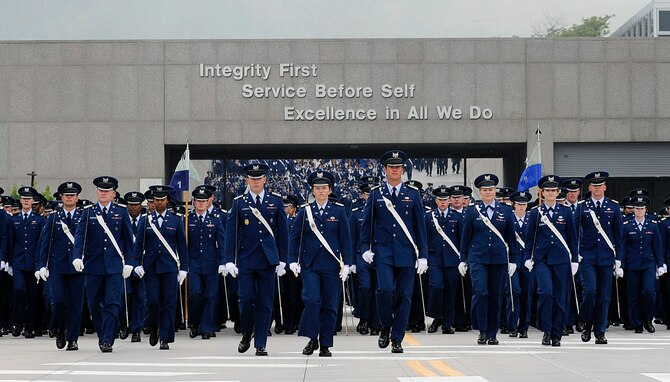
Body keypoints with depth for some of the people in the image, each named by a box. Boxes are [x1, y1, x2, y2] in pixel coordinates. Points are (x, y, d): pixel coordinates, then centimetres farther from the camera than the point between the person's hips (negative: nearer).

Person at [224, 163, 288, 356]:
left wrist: (282, 260, 3)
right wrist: (229, 260, -6)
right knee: (246, 299, -6)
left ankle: (260, 344, 8)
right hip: (245, 260, -1)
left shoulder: (276, 201, 6)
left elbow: (282, 231, 7)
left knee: (265, 303, 1)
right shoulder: (239, 203, 4)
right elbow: (231, 232, 3)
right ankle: (247, 333, 19)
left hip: (268, 260, 1)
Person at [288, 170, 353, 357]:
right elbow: (294, 237, 7)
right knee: (312, 300, -15)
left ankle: (325, 345, 12)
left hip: (332, 265, 1)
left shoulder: (339, 211, 5)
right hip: (309, 265, 0)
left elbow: (345, 239, 5)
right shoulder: (304, 211, 6)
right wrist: (293, 260, -3)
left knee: (330, 306, 2)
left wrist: (347, 263, -2)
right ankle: (312, 339, 0)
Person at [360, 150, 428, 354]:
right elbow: (367, 223, 9)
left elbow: (420, 227, 8)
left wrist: (423, 255, 2)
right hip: (383, 252, -1)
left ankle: (397, 339, 9)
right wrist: (366, 248, -3)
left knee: (404, 296, 0)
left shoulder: (413, 195, 8)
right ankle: (386, 327, 5)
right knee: (385, 289, -18)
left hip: (406, 253, 1)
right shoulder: (375, 194, 7)